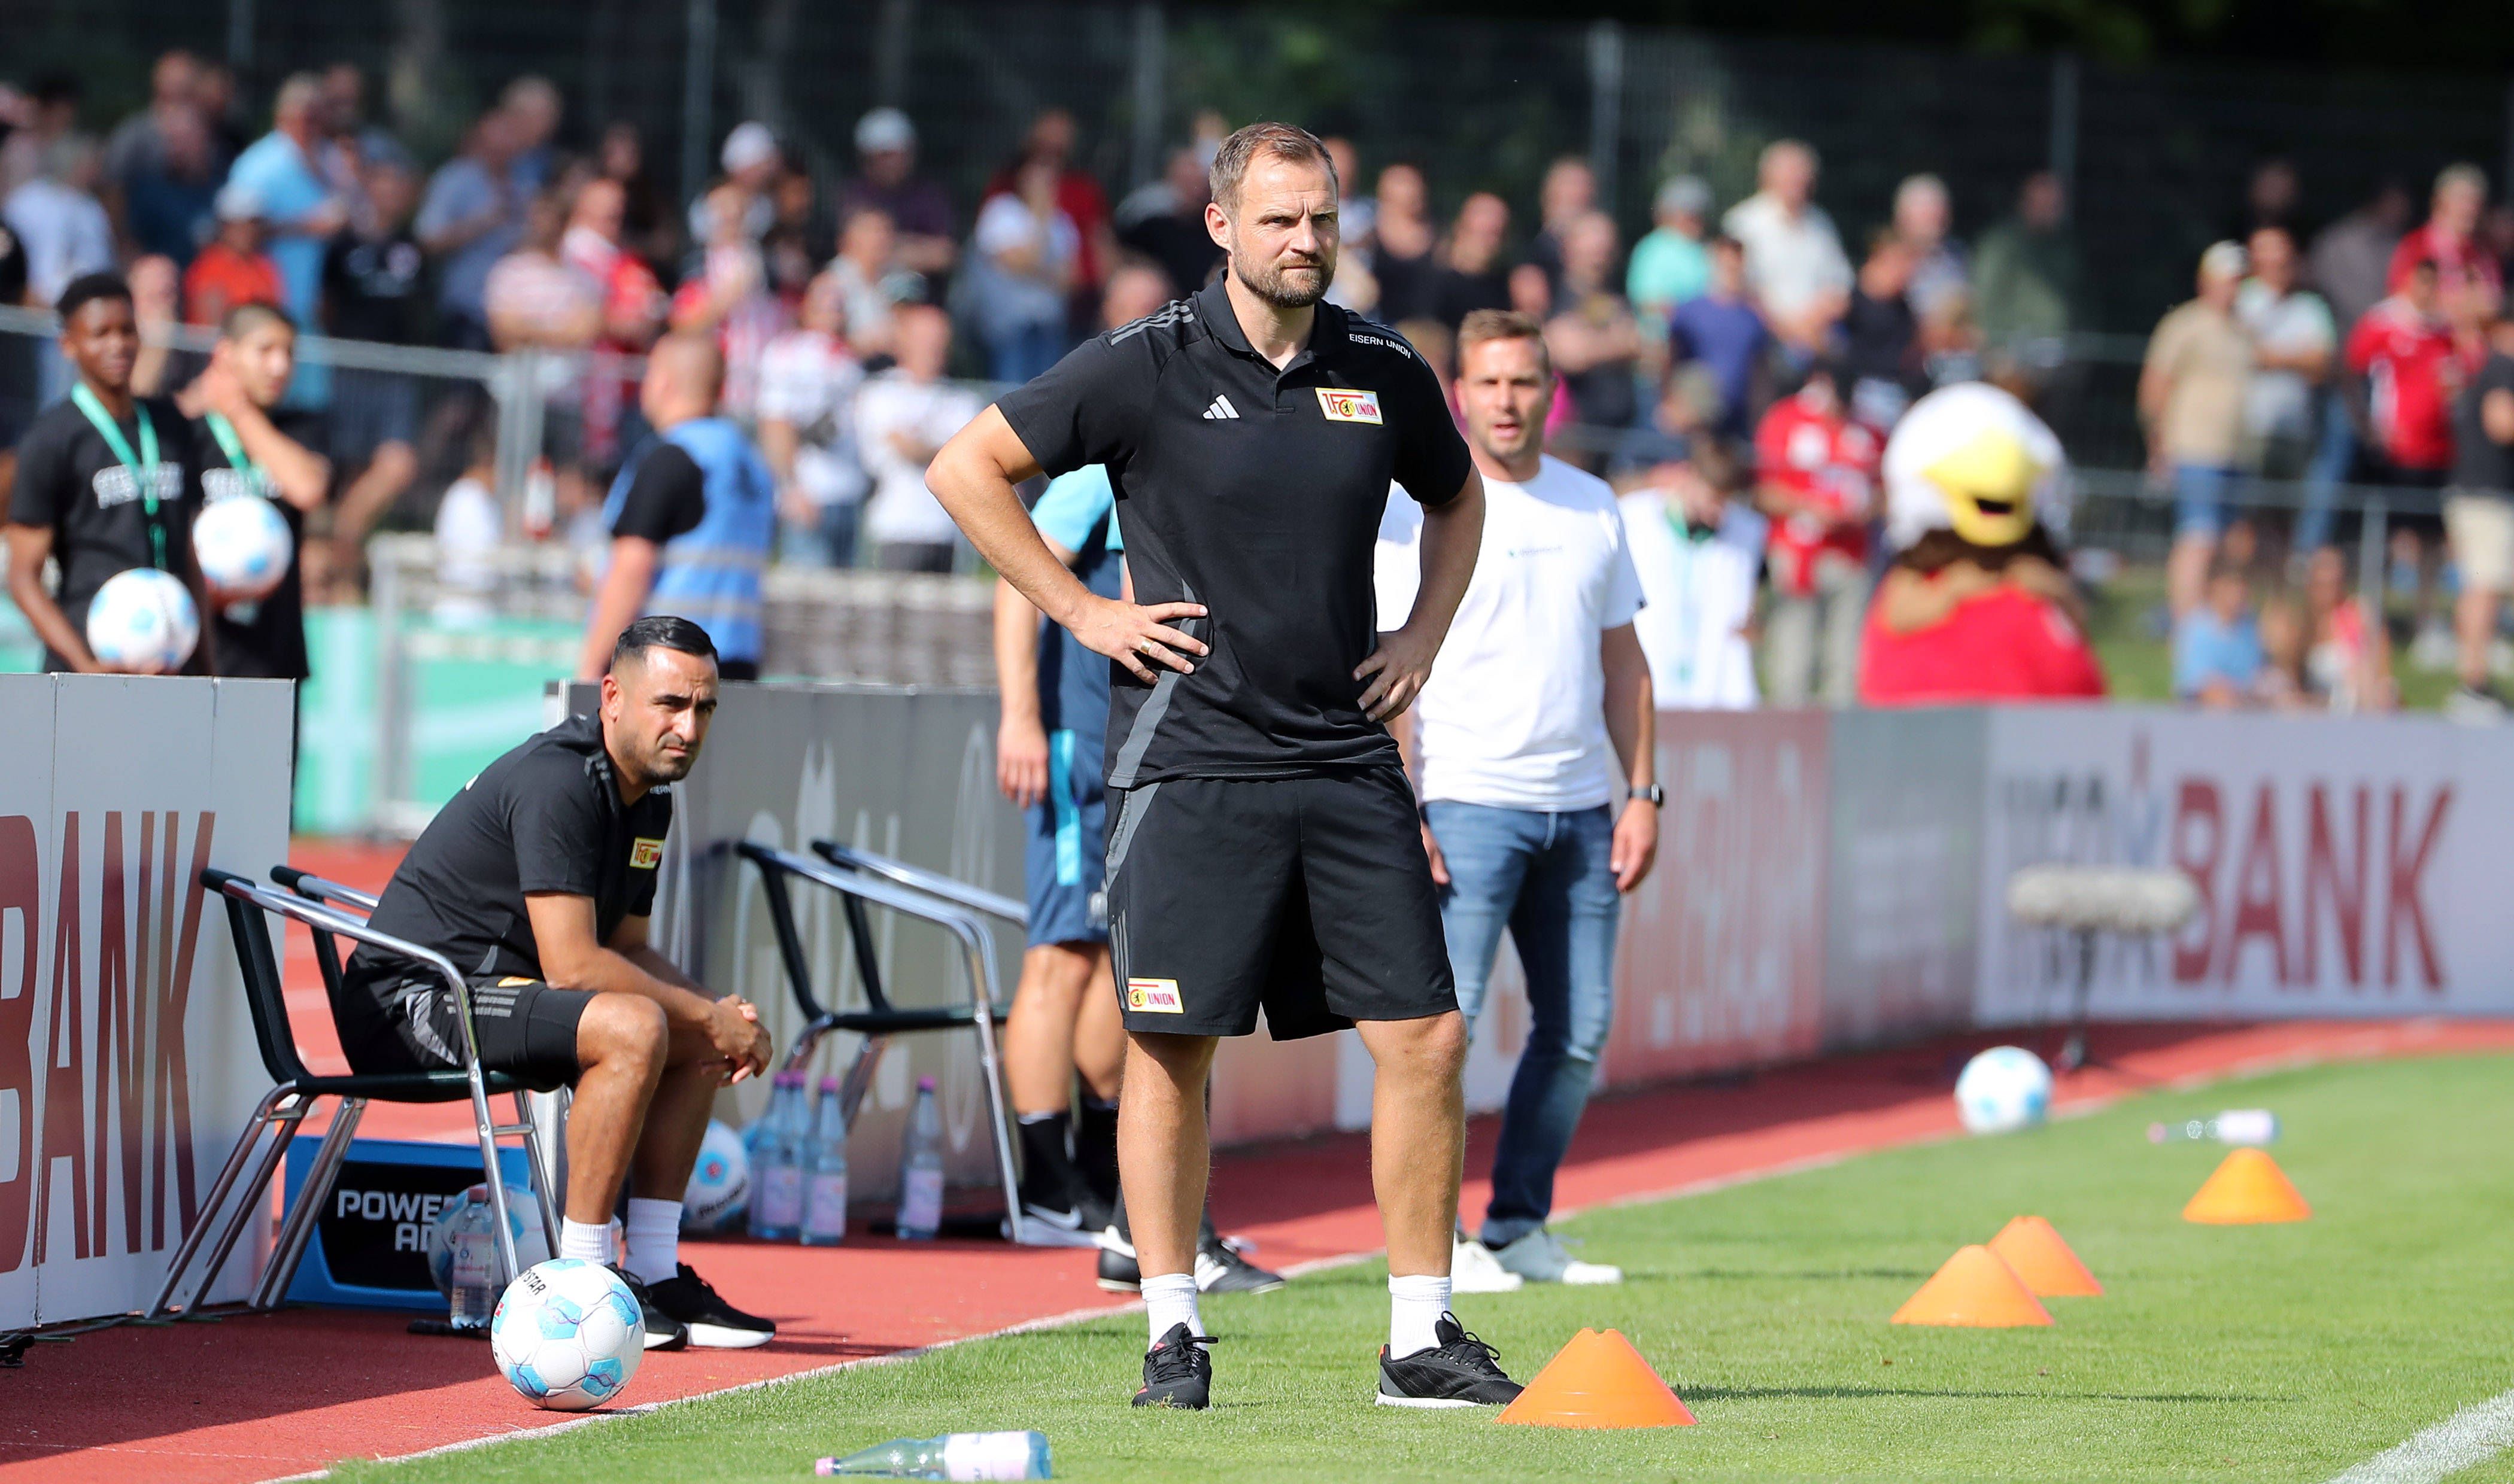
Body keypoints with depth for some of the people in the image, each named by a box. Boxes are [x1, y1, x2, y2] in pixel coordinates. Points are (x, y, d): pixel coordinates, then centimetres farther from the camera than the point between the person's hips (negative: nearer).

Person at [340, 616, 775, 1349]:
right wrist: (708, 1015, -16)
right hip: (409, 1002, -11)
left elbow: (627, 949, 18)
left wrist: (723, 1016, -1)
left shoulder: (648, 800, 10)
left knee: (699, 1041, 12)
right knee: (632, 1026, -29)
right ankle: (580, 1285, -23)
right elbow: (573, 964, -26)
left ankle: (655, 1273, 10)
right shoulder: (557, 784, -21)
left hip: (491, 988, 11)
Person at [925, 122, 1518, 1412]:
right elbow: (965, 469, -1)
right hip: (1192, 757, -3)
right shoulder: (1146, 370, -5)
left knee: (1424, 1036, -2)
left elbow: (1456, 498, 28)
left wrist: (1424, 638, 15)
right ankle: (1172, 1332, 6)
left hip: (1349, 758, 4)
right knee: (1172, 1048, -2)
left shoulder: (1384, 374, 7)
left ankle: (1422, 1336, 5)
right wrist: (1081, 611, -4)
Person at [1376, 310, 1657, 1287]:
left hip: (1580, 805, 5)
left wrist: (1641, 794, 10)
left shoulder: (1593, 508, 14)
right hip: (1467, 800, -5)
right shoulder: (1421, 509, -2)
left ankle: (1519, 1230, 13)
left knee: (1579, 1029, 4)